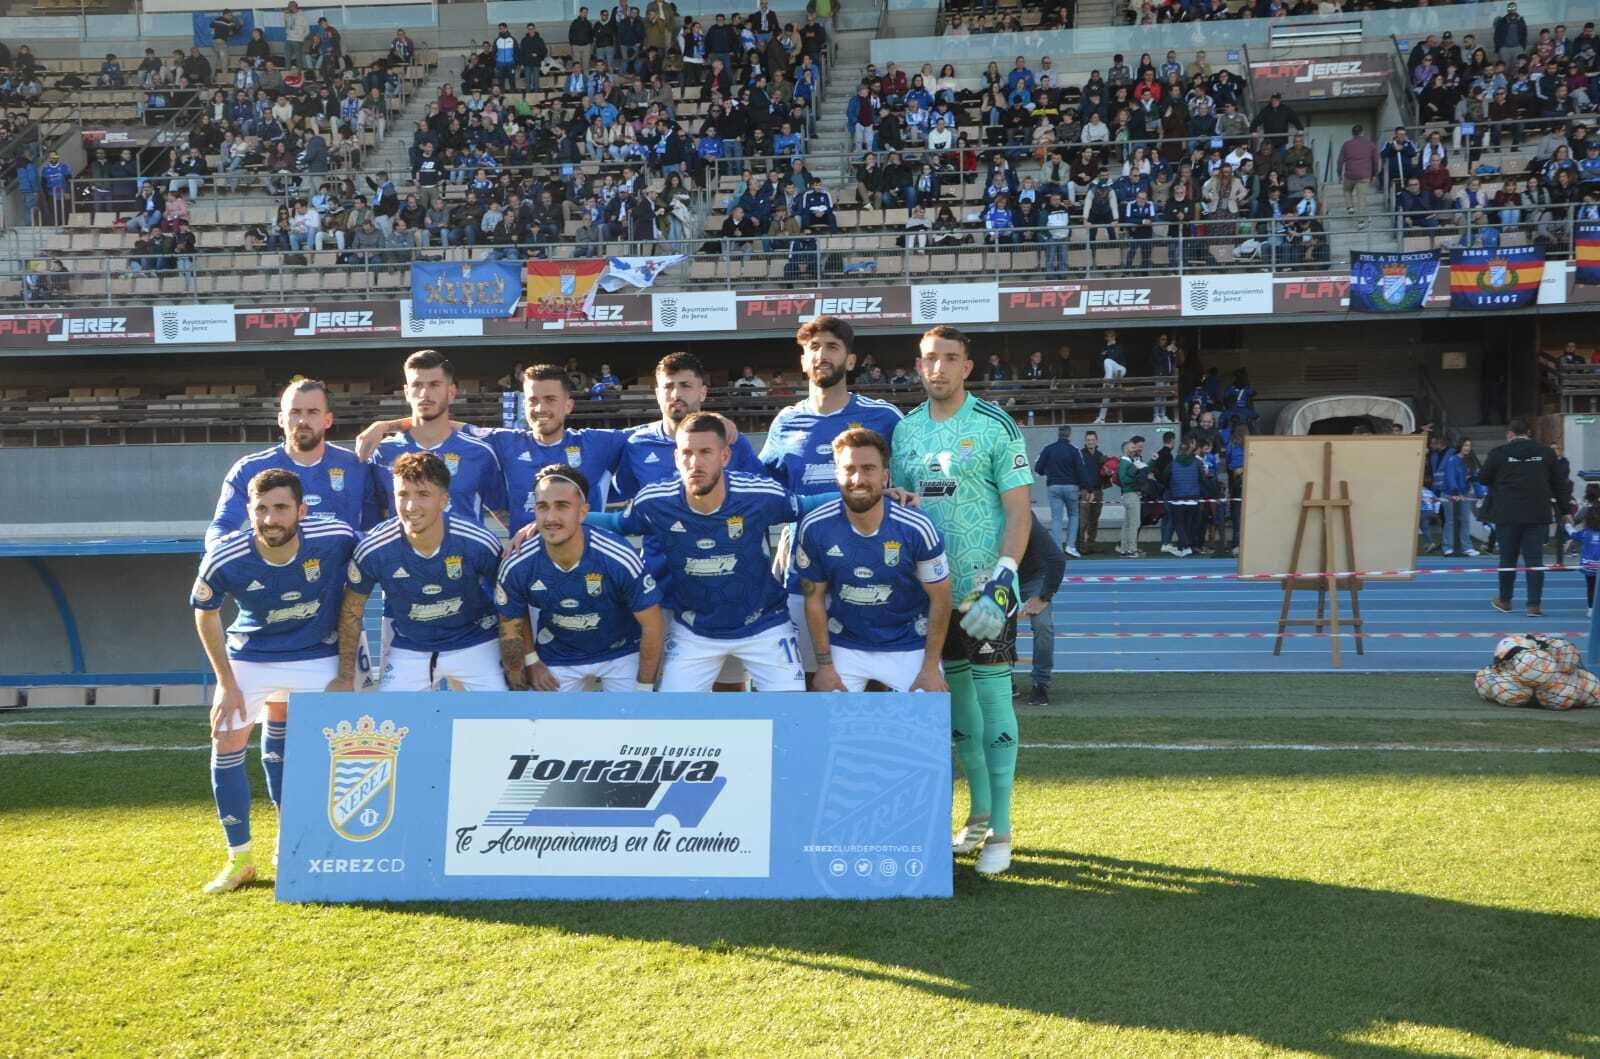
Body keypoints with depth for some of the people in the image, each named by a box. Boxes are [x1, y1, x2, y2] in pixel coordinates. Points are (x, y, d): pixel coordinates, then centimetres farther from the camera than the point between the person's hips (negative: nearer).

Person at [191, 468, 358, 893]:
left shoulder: (336, 538, -28)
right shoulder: (224, 559, -26)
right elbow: (205, 615, -7)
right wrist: (226, 683, -8)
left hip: (318, 657, 0)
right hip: (249, 657, 0)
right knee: (226, 746, -4)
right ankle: (239, 858, 12)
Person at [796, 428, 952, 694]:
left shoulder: (916, 528, -19)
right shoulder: (814, 529, -14)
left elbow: (939, 598, -8)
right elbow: (814, 598, -2)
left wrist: (931, 667, -8)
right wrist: (825, 665, -2)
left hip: (908, 646, -1)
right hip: (844, 645, 2)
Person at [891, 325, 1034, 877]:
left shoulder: (995, 427, -6)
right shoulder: (904, 430, 8)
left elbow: (1019, 513, -9)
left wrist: (997, 586, -18)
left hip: (985, 588, -5)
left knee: (993, 701, -4)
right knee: (956, 702, 12)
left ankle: (1000, 830, 2)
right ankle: (979, 814, 25)